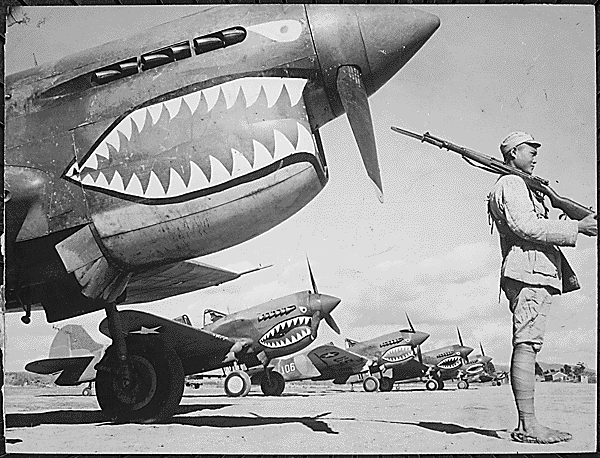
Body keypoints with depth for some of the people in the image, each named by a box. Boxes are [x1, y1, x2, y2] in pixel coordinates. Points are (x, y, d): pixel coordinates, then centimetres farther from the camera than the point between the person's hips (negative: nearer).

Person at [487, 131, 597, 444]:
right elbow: (524, 226, -16)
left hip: (535, 274, 10)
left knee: (527, 346, 5)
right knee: (526, 345, -13)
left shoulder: (524, 188, 30)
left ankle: (527, 425, 6)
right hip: (529, 271, -10)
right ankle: (528, 426, -15)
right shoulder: (510, 184, -2)